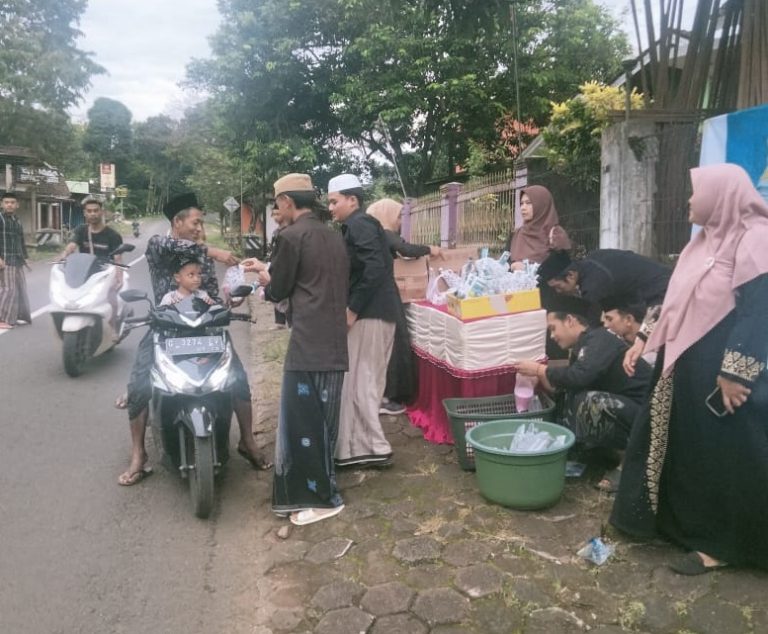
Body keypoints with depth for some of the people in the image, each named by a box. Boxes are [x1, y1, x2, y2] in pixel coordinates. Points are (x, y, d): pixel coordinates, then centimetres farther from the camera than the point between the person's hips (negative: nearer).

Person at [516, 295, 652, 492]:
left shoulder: (599, 339, -15)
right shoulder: (582, 346, 11)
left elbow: (579, 377, -31)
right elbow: (561, 386, 13)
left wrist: (539, 369, -18)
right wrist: (540, 377, -3)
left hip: (643, 412, -9)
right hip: (623, 408, 9)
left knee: (590, 401, -31)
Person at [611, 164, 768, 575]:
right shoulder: (707, 239, 14)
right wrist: (645, 340, 14)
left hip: (719, 372, -9)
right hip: (684, 365, 9)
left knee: (721, 454, 2)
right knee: (683, 448, 17)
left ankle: (721, 543, 16)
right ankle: (681, 521, 33)